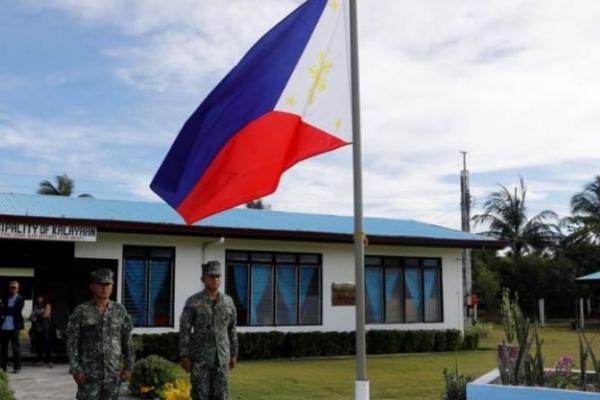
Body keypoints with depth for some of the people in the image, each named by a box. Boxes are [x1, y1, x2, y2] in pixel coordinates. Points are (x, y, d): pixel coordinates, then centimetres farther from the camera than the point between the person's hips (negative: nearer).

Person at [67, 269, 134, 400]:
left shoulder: (120, 310, 3)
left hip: (113, 373, 3)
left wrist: (128, 367, 1)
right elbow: (72, 342, -4)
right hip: (89, 373, -2)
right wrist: (75, 369, -11)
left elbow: (127, 341, 6)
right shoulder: (81, 311, -4)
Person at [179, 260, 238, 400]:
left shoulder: (228, 301, 5)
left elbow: (231, 330, 11)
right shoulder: (193, 302, -7)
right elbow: (184, 330, -6)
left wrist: (233, 355, 11)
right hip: (200, 358, -3)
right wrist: (184, 356, -11)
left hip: (221, 358, 3)